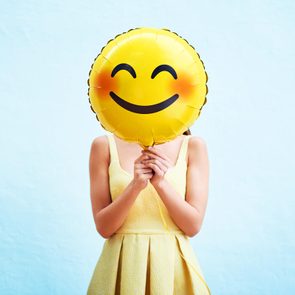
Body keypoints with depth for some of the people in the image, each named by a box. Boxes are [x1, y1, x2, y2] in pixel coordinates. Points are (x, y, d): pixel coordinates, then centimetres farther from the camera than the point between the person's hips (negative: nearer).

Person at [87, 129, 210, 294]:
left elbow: (193, 226, -6)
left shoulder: (193, 145, -2)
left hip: (173, 264, 0)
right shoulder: (105, 145, -3)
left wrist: (161, 183, -19)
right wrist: (135, 186, -20)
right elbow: (103, 227, -6)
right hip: (123, 264, 0)